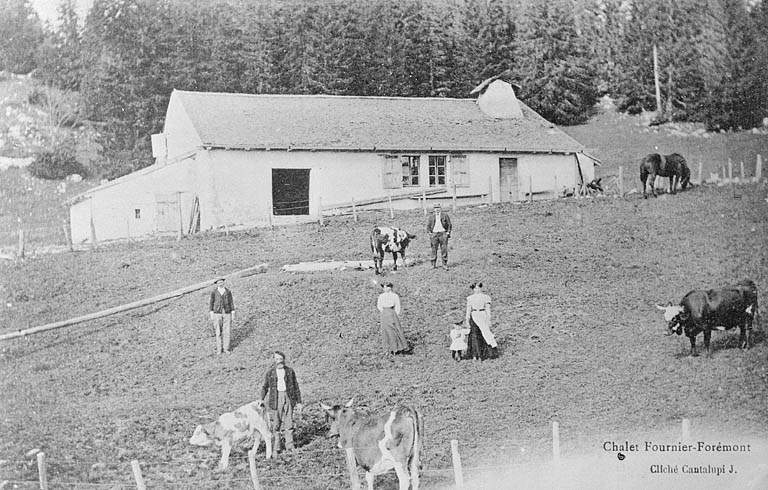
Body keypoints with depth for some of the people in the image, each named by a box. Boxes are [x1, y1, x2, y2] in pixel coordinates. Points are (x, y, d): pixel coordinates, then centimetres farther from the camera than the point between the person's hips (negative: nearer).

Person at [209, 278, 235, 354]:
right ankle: (219, 349, 11)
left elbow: (231, 303, 5)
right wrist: (211, 315, -4)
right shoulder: (214, 292, -2)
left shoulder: (228, 292, 2)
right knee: (218, 332, 1)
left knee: (226, 332, 1)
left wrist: (233, 314, 2)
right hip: (217, 313, -1)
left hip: (227, 313, 1)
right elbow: (211, 303, 2)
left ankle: (226, 348, 13)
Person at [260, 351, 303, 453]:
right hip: (275, 398, -1)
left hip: (288, 398, 1)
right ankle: (277, 446, 8)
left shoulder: (290, 371, 7)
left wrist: (299, 402, 8)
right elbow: (265, 387, 12)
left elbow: (296, 387, 11)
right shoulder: (270, 372, 5)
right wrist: (261, 400, 2)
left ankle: (289, 445, 5)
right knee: (275, 423, 0)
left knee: (289, 422, -1)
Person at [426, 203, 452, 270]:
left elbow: (449, 224, 9)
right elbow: (428, 225, 13)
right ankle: (433, 264, 6)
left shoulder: (445, 216, 9)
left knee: (444, 249, -4)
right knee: (434, 250, 0)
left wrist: (448, 232, -1)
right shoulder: (431, 217, 12)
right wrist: (429, 232, 1)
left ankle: (444, 264, 0)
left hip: (443, 233, -1)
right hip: (434, 234, 1)